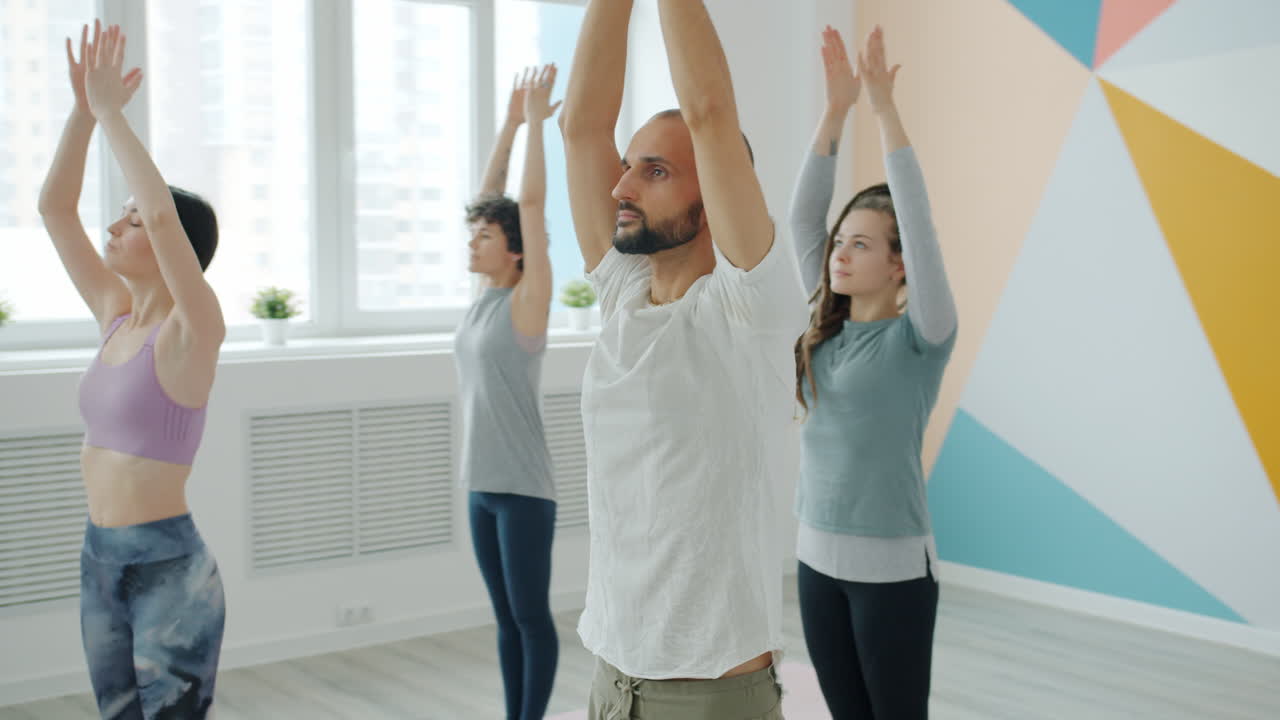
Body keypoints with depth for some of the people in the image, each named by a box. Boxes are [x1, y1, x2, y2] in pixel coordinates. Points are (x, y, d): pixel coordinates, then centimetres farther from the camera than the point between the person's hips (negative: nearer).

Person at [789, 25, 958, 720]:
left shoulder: (917, 339, -9)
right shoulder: (826, 332, 5)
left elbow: (919, 225, -20)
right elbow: (801, 218, 2)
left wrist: (885, 108, -20)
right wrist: (836, 107, -4)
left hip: (892, 566, -6)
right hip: (817, 557, 6)